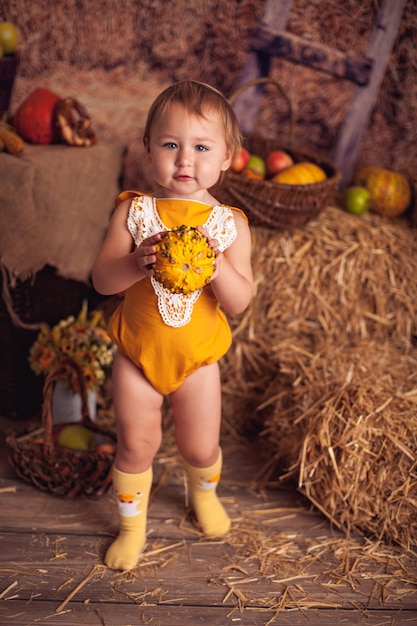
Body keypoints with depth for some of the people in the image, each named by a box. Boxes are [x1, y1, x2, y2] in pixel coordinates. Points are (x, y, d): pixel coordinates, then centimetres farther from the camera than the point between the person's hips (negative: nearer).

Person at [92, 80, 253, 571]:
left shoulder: (230, 224, -11)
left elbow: (239, 302, -13)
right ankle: (132, 525, 37)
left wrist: (216, 264, -31)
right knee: (136, 444, 11)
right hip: (137, 352, 0)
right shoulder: (134, 212, -11)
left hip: (197, 357, 1)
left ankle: (204, 492, 50)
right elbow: (101, 280, -15)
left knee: (201, 448, 13)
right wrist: (137, 262, -34)